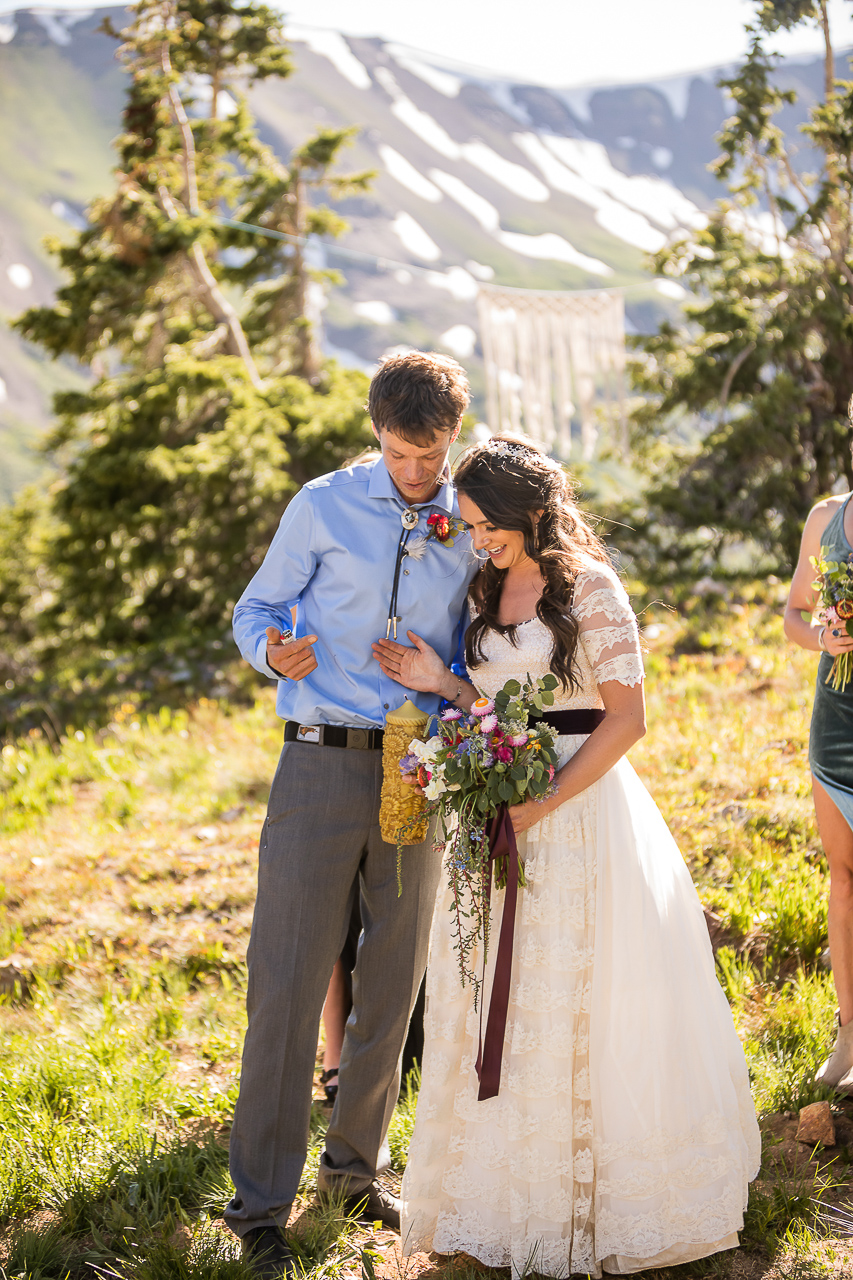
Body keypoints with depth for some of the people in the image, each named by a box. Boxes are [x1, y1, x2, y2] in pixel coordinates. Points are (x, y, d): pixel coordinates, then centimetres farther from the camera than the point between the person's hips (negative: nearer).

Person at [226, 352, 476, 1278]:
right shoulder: (323, 508, -1)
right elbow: (253, 610, 6)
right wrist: (272, 652, -17)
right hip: (322, 762, -3)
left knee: (393, 982, 12)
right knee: (288, 981, -4)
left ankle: (354, 1167, 30)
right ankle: (260, 1202, 7)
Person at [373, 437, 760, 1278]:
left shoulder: (590, 587, -10)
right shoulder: (487, 591, 10)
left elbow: (625, 718, -12)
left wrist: (543, 804, -18)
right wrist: (441, 685, -1)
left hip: (581, 807, -6)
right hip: (502, 813, 6)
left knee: (580, 1007, 0)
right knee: (497, 1006, 8)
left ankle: (596, 1202, 14)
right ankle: (508, 1192, 20)